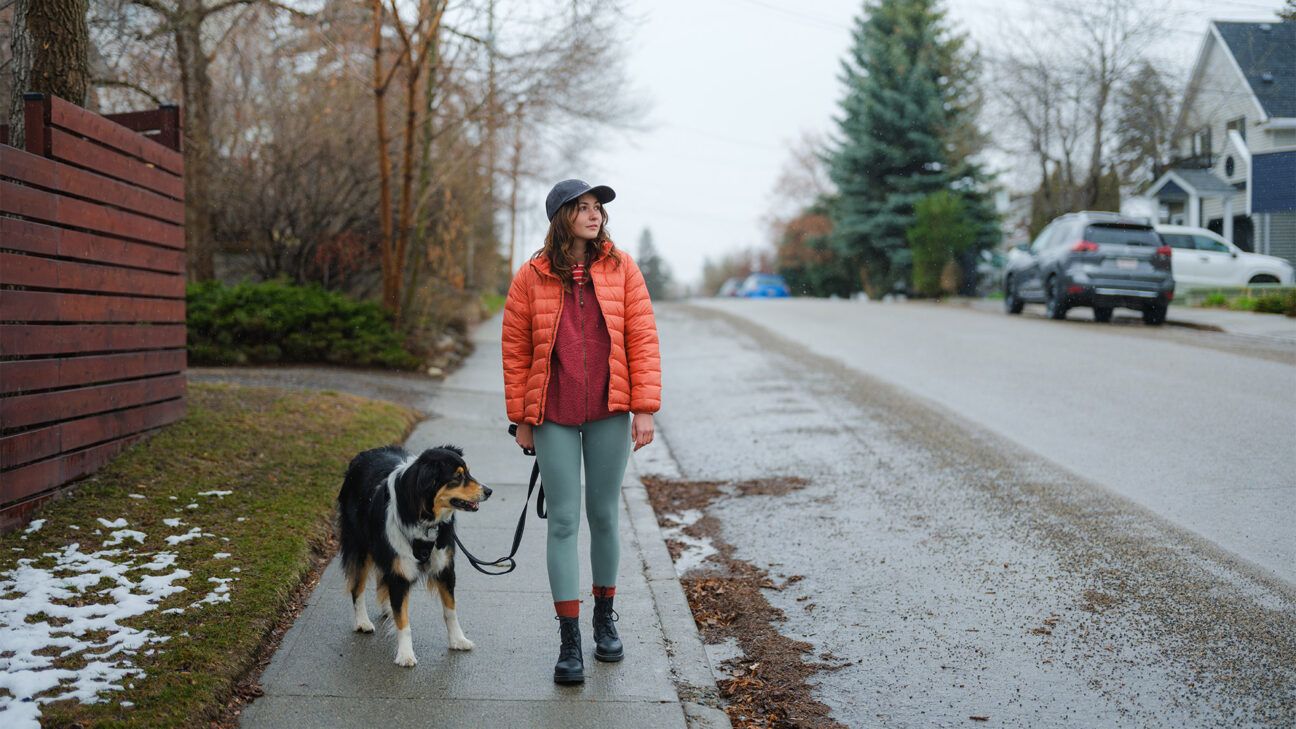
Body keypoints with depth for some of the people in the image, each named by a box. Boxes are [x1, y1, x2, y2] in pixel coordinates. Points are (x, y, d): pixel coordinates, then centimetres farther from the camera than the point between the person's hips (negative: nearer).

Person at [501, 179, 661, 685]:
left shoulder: (621, 268, 1)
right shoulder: (531, 277, 0)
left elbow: (643, 338, -1)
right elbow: (515, 349, 4)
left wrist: (644, 408, -6)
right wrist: (521, 418, 2)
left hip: (609, 413, 1)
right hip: (553, 417, -1)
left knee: (603, 516, 12)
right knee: (563, 521, 0)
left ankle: (605, 616, 31)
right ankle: (569, 639, 6)